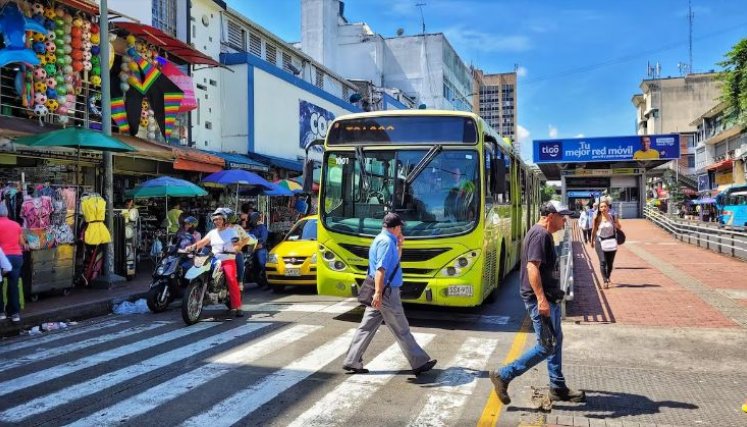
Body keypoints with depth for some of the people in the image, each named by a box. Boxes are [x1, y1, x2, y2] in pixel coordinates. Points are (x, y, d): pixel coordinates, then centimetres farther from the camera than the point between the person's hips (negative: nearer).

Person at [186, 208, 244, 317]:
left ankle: (237, 307, -23)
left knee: (232, 280, -23)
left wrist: (235, 249, -27)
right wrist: (192, 246, -12)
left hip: (228, 260, -5)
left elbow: (237, 245, -4)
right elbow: (202, 242, 6)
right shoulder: (212, 232, 18)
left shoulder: (232, 231, 6)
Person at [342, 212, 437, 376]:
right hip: (386, 292, -10)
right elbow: (380, 269, -27)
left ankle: (352, 362, 13)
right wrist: (378, 292, -33)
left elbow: (394, 261, 28)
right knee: (402, 330, 1)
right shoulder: (386, 241, -16)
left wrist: (399, 245, 16)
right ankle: (420, 363, 13)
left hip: (380, 293, 10)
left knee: (366, 327, 10)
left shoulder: (382, 239, 16)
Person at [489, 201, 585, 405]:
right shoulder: (540, 234, -17)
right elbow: (532, 267, -27)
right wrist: (541, 299, -31)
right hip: (540, 299, -11)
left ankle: (558, 388, 26)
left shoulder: (543, 233, 16)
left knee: (555, 341, 16)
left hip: (548, 298, 11)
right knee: (547, 346, -7)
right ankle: (503, 375, -1)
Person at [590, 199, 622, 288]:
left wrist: (616, 226, -12)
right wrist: (592, 241, 13)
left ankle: (608, 277, 38)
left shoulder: (613, 217, -3)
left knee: (610, 262, 12)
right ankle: (605, 281, -9)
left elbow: (619, 227, 12)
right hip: (600, 241, -2)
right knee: (603, 262, -12)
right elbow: (594, 230, 6)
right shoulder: (597, 218, -6)